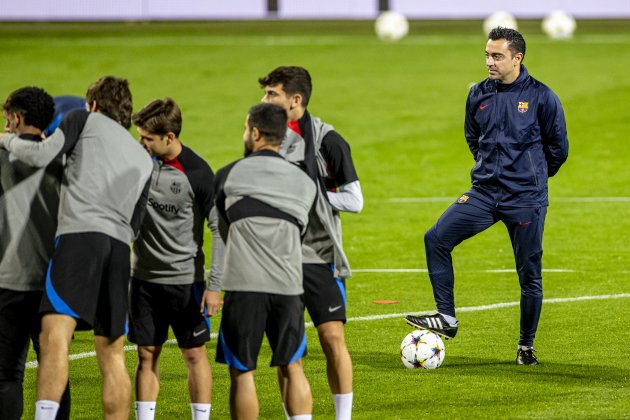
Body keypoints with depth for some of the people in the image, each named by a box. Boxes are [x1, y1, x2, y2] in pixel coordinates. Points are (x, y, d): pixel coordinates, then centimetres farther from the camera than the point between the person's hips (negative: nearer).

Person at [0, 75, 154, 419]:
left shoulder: (86, 120, 13)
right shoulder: (144, 159, 29)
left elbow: (40, 155, 0)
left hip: (79, 236, -6)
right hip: (120, 248, 6)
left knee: (55, 337, -18)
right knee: (112, 355, 8)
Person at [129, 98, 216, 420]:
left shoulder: (197, 173, -13)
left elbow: (219, 227, -8)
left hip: (185, 279, -4)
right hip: (144, 276, 4)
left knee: (194, 354, 2)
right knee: (147, 354, 7)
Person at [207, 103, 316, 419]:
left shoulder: (228, 176, 6)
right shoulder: (305, 183, 14)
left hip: (243, 285, -3)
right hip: (289, 285, 3)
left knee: (242, 372, 3)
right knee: (292, 368, 11)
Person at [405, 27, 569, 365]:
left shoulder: (541, 97, -7)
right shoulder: (478, 95, 6)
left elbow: (558, 148, 4)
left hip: (526, 198, -4)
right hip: (483, 194, 4)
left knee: (529, 274, 1)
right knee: (436, 238, -12)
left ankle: (526, 346, 15)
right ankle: (446, 318, -7)